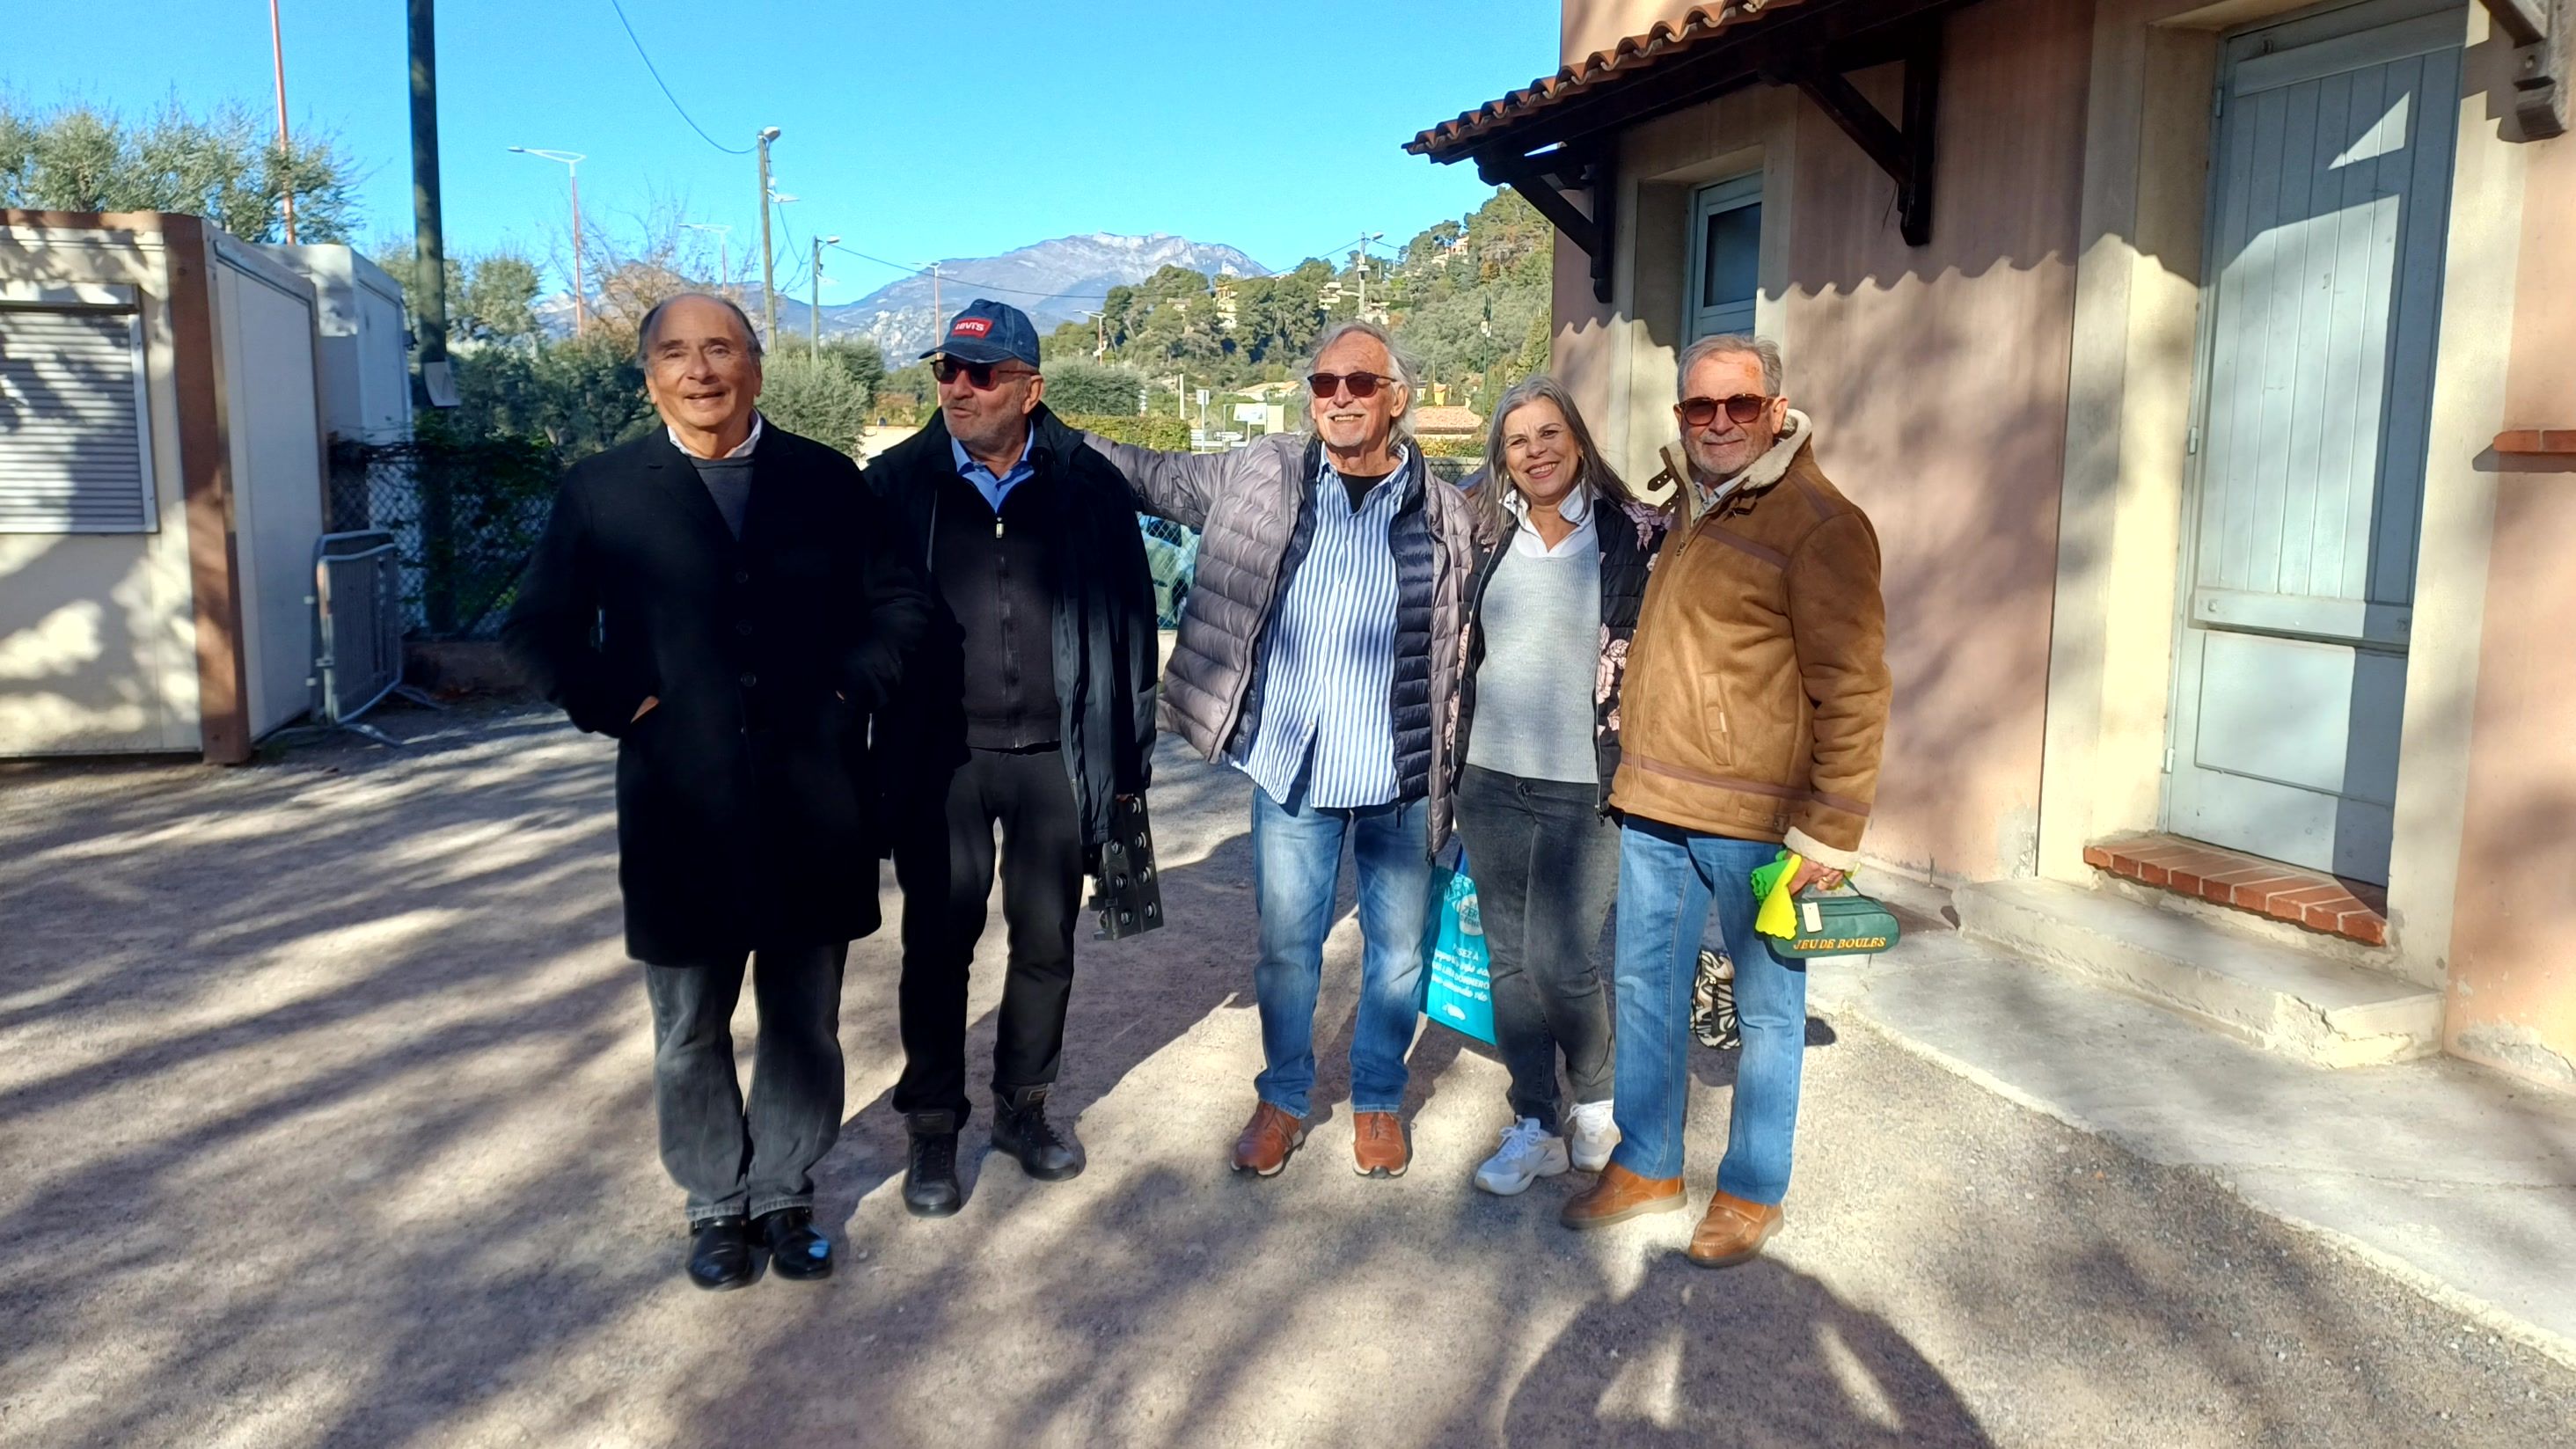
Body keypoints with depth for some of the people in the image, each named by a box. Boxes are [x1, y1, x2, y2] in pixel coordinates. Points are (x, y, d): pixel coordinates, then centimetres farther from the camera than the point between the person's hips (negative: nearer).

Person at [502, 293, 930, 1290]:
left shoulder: (826, 480, 3)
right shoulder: (601, 490, 1)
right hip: (681, 807, 0)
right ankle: (715, 1204, 31)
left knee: (804, 1021, 12)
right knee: (690, 1030, 12)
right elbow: (540, 629, 6)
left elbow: (899, 601, 10)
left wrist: (853, 690, -3)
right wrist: (618, 707, -6)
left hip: (814, 804, 1)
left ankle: (785, 1196, 31)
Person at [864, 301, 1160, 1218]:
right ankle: (933, 1128, 25)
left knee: (1046, 941, 12)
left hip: (1054, 755, 1)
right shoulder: (897, 484, 0)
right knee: (938, 944, 8)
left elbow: (1129, 621, 3)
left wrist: (1127, 755, 1)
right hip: (939, 761, 0)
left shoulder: (1088, 486, 0)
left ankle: (1023, 1104, 32)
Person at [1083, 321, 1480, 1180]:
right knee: (1286, 948, 12)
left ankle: (1378, 1100, 34)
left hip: (1402, 781, 0)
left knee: (1398, 951, 12)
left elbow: (1465, 647, 3)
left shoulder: (1445, 514, -4)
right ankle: (1283, 1099, 34)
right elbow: (1153, 477, 9)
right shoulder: (1261, 477, 0)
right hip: (1291, 773, 1)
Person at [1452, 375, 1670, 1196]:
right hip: (1491, 782, 5)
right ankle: (1536, 1127, 22)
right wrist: (1455, 753, 14)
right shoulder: (1488, 538, 8)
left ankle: (1596, 1101, 20)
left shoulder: (1635, 534, -5)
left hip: (1587, 787, -4)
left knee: (1557, 962, -8)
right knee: (1508, 960, 9)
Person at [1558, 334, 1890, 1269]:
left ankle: (1752, 1192, 23)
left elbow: (1853, 691, -14)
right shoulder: (1687, 511, 14)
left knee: (1766, 1010, 8)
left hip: (1758, 821, -7)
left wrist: (1830, 833, -16)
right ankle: (1647, 1164, 31)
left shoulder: (1819, 525, -12)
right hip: (1655, 807, 8)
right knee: (1646, 987, 15)